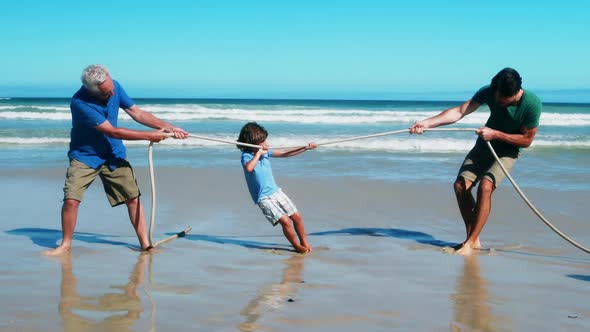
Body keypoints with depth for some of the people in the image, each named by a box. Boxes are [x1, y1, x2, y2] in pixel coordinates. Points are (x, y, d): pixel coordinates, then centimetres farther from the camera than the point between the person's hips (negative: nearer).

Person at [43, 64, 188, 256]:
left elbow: (136, 113, -2)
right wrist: (149, 136, -23)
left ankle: (145, 243, 9)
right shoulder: (80, 103, -30)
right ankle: (65, 244, 4)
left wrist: (167, 127, -12)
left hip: (114, 154, 5)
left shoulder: (114, 86, -13)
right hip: (85, 156, -4)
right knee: (71, 200, -15)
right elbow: (112, 132, -27)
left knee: (133, 197, 0)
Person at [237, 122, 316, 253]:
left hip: (276, 192, 7)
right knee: (285, 221, -16)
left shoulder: (266, 152, 5)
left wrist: (305, 148, 7)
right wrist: (258, 153, -27)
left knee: (296, 216, 7)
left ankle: (304, 243, 25)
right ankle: (297, 246, 4)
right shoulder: (246, 156, -14)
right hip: (264, 198, -7)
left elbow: (285, 153, 12)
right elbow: (249, 168, -37)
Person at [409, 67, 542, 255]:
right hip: (484, 146, 4)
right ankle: (473, 239, 2)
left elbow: (527, 140, -17)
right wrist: (428, 123, -33)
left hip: (508, 151, -4)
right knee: (461, 185, -11)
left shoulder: (532, 104, -25)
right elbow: (459, 111, -22)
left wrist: (495, 134, -26)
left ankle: (470, 242, -20)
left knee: (485, 186, -27)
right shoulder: (489, 92, -18)